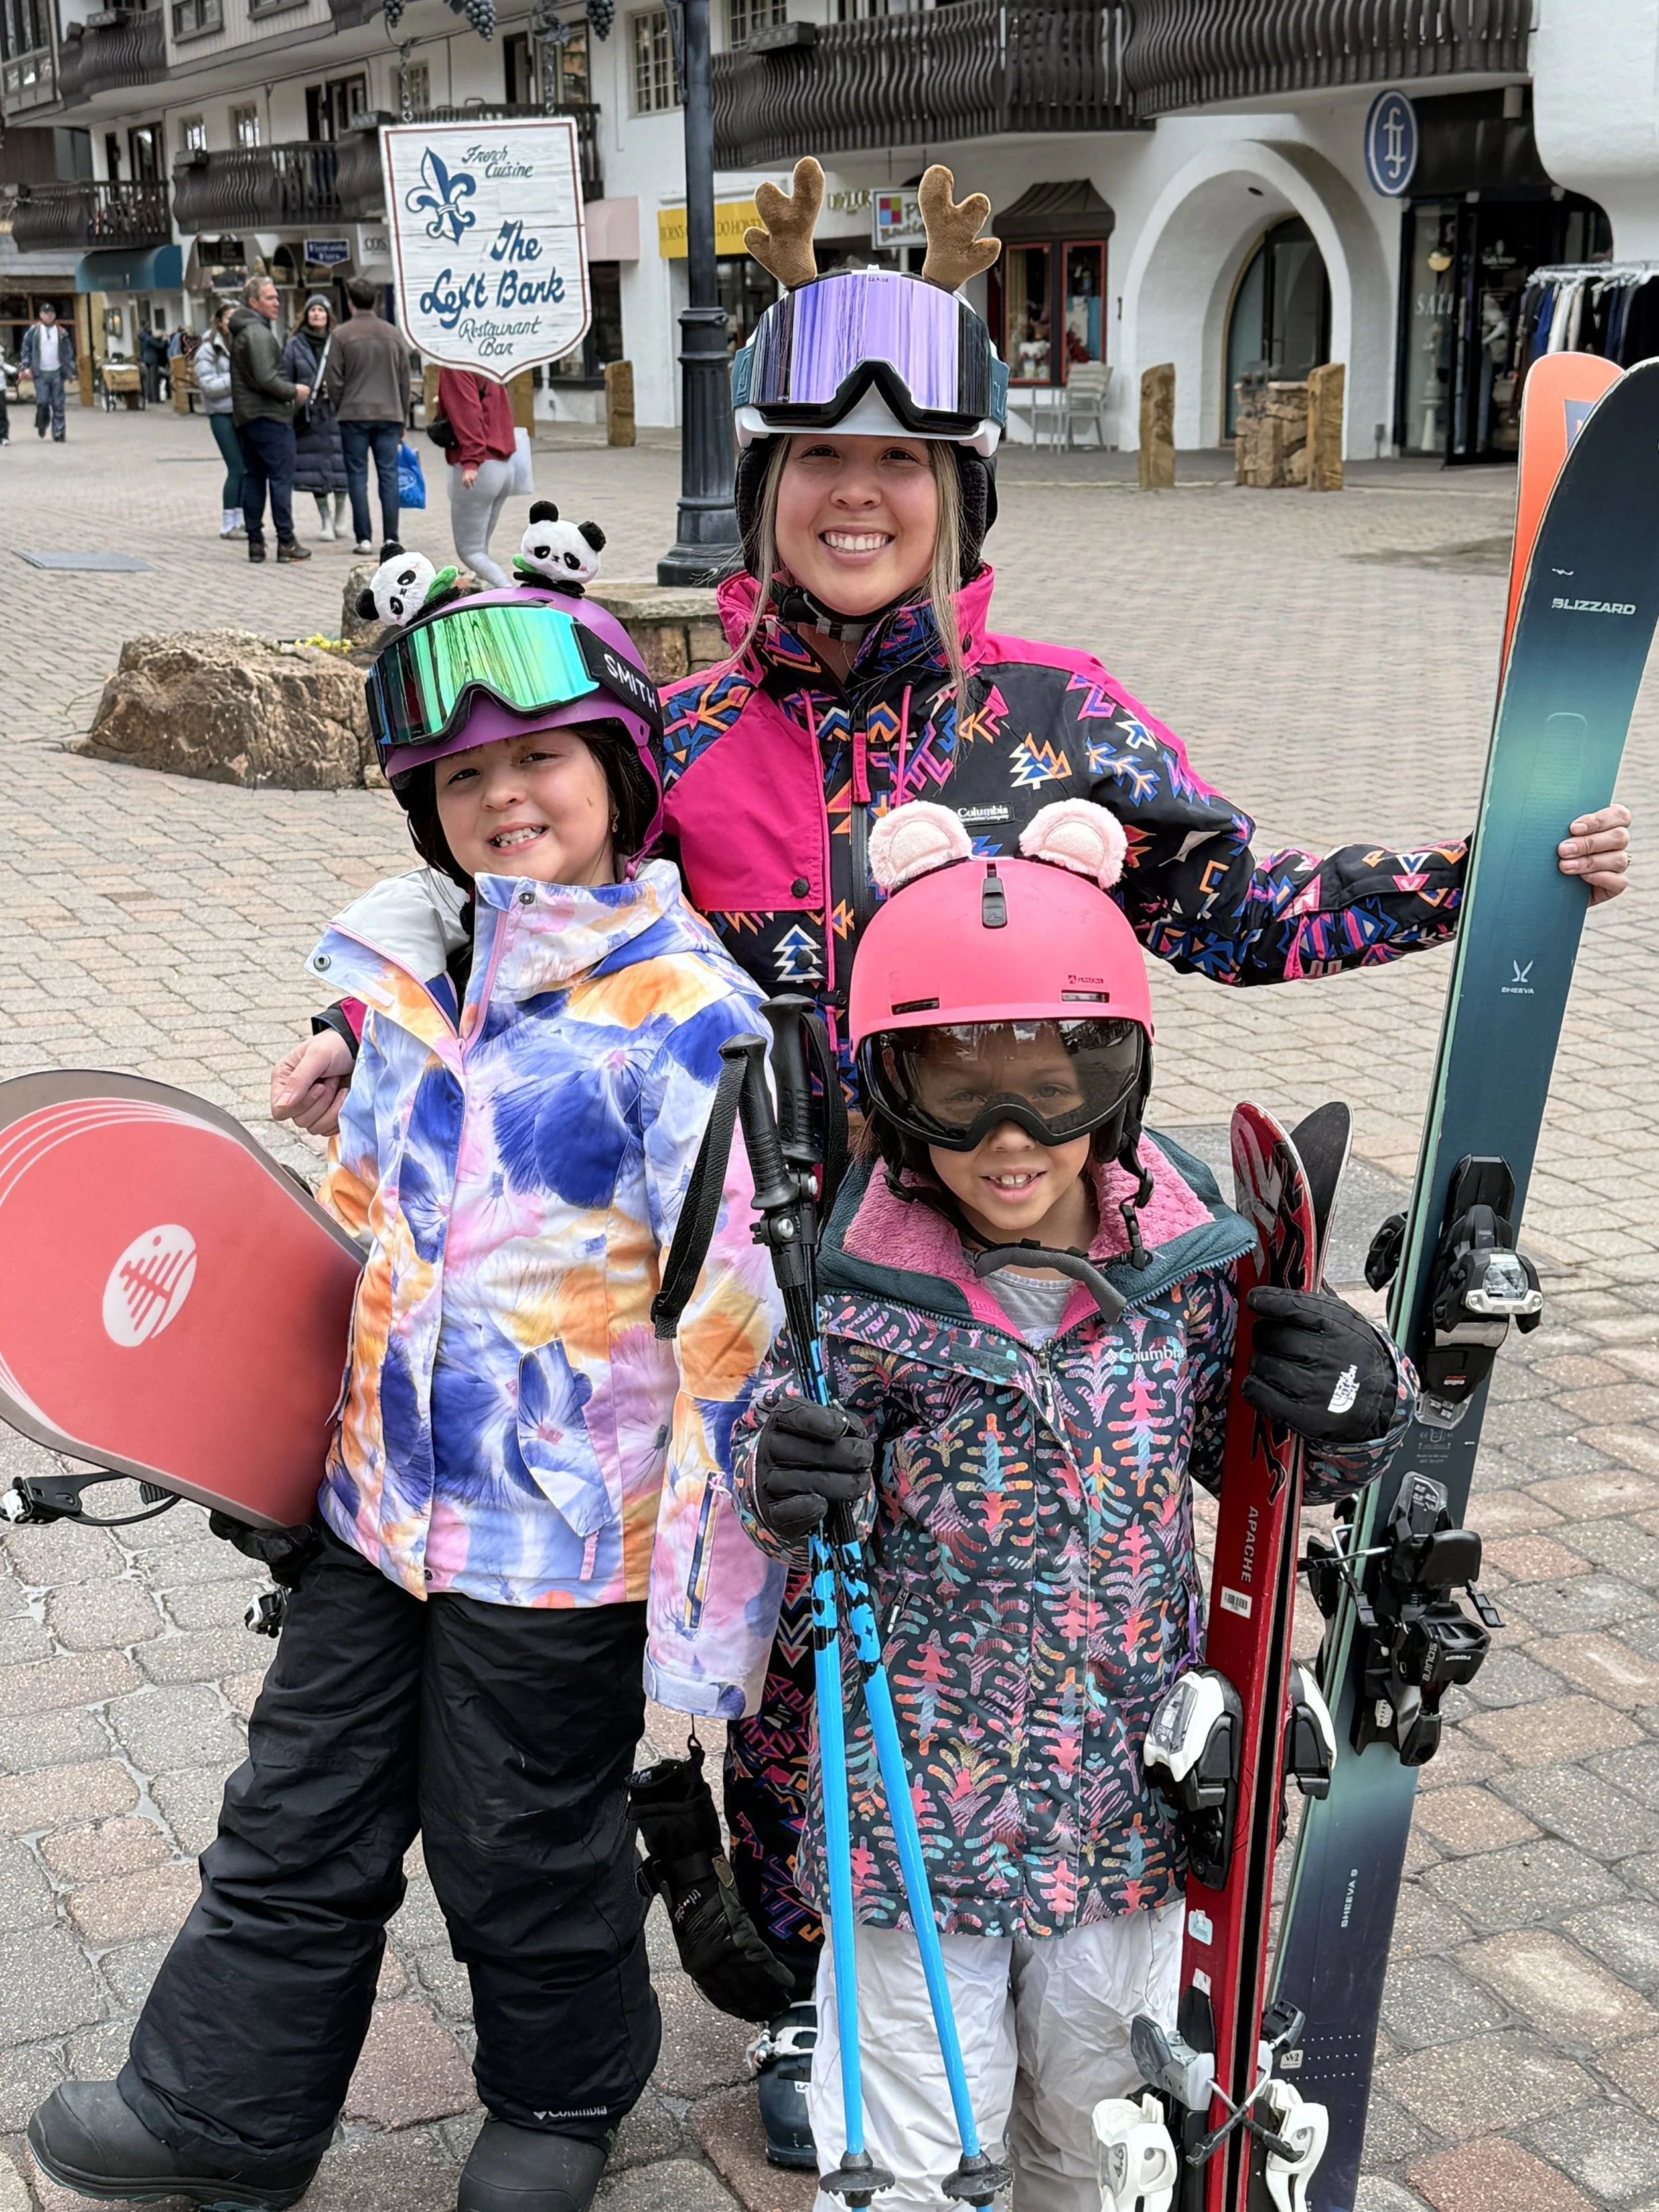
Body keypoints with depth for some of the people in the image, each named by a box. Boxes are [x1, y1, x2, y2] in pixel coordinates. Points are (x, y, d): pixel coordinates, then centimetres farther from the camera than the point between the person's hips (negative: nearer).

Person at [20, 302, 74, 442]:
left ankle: (58, 433, 4)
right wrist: (26, 366, -4)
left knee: (58, 405, -1)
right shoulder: (34, 331, 2)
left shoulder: (61, 332, 6)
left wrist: (71, 370, 3)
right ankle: (41, 426, 18)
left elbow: (69, 352, 10)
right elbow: (26, 349, 5)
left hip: (57, 373, 1)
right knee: (42, 402, -9)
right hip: (41, 373, -1)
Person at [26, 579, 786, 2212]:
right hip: (377, 1499, 6)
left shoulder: (686, 1009, -18)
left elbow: (736, 1313, -20)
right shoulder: (398, 974, 3)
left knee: (521, 1856, 15)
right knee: (295, 1821, 19)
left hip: (566, 1539, -6)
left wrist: (708, 1592, -20)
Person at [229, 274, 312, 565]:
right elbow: (266, 378, -22)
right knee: (281, 477, -7)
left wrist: (288, 391, 15)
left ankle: (255, 542, 11)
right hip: (269, 416, -10)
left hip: (245, 417, 10)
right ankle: (286, 542, -8)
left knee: (253, 477, 10)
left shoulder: (240, 333, 17)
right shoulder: (258, 333, -14)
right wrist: (293, 391, -8)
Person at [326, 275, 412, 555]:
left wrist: (339, 409, 11)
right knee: (389, 475, 4)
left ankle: (364, 538, -1)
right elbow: (405, 380, 11)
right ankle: (390, 538, 1)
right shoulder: (393, 334, 7)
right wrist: (402, 420, 17)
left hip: (354, 414, -3)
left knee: (357, 476, 2)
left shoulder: (343, 335, -4)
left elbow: (334, 381, -4)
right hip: (389, 415, 3)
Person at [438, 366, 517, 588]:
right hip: (504, 466, 9)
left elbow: (468, 411, -20)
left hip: (478, 468, -9)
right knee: (480, 549, 15)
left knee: (469, 551, -5)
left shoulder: (454, 366, -9)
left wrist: (471, 461, -26)